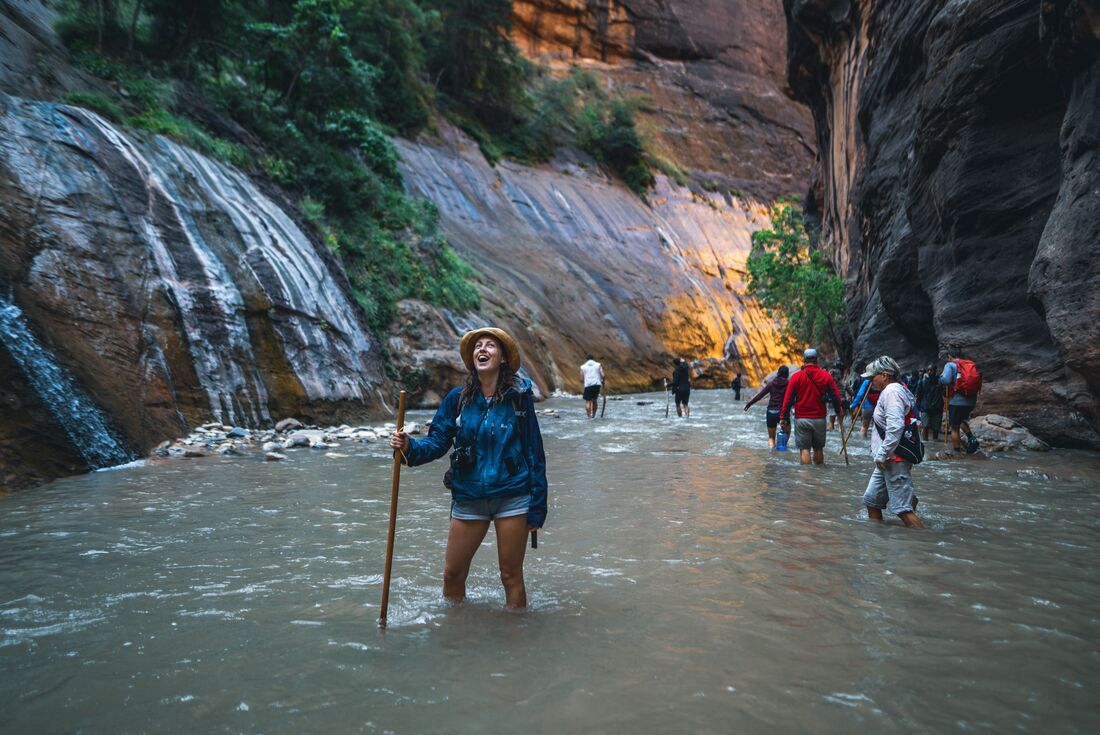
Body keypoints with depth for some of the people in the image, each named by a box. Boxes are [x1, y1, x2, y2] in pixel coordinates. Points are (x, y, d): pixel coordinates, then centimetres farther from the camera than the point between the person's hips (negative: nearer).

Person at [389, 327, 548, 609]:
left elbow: (534, 452, -3)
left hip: (512, 498, -2)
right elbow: (437, 442, -1)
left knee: (511, 576, 7)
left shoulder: (519, 396, -4)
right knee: (452, 575, 10)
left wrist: (537, 507, -4)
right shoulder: (457, 398, 1)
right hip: (468, 499, 3)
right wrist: (409, 447, -23)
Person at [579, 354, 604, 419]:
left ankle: (589, 416, -15)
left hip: (588, 385, -1)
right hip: (597, 384, 2)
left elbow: (582, 379, 8)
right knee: (594, 400, 17)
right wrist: (602, 382, 17)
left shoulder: (583, 367, 11)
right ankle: (593, 415, 21)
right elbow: (602, 375, 0)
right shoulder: (598, 365, 12)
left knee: (588, 401, 0)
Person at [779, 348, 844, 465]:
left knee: (804, 449, 1)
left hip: (801, 419, -2)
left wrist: (783, 418, -1)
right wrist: (840, 409, 20)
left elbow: (788, 399, -5)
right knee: (818, 449, 16)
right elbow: (836, 395, 3)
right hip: (820, 419, 2)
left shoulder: (796, 377, -5)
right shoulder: (826, 376, -1)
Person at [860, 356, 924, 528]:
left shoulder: (891, 391, -14)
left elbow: (895, 427, -26)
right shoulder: (896, 390, 18)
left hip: (893, 461, -11)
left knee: (902, 509, -10)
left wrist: (882, 454, -20)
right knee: (871, 500, 14)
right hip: (888, 460, 11)